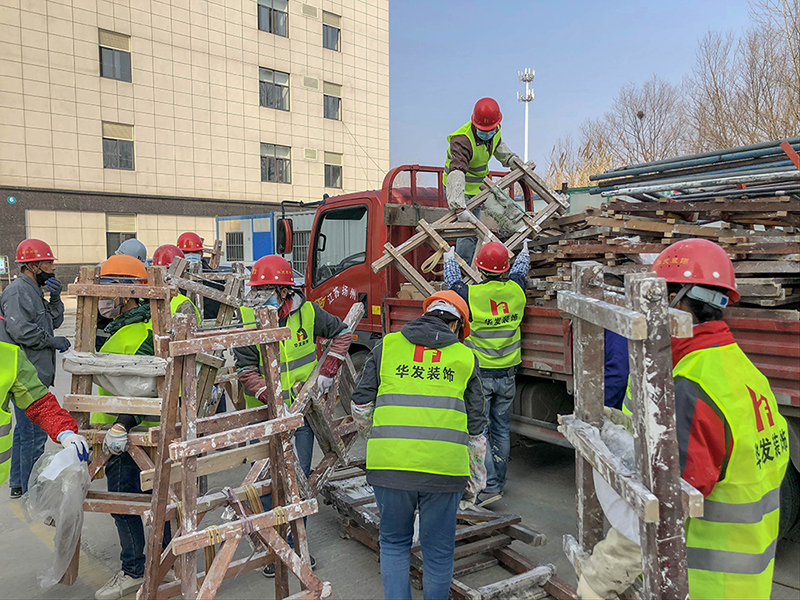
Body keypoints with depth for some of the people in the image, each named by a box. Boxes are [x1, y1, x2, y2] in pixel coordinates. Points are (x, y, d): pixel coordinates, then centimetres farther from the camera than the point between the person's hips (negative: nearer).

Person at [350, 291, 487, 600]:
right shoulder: (465, 356, 13)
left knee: (394, 543, 19)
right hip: (444, 465, 0)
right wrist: (478, 469, 35)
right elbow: (476, 427, 18)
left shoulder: (387, 345, 11)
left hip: (389, 460, 0)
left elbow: (360, 404, 16)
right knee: (438, 551, 16)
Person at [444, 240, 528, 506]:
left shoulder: (470, 295, -15)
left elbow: (452, 280, 8)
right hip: (507, 374, 5)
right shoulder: (515, 289, -5)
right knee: (502, 429, 15)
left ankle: (489, 486, -2)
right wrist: (525, 251, 42)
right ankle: (498, 480, 28)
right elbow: (521, 269, 19)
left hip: (479, 374, -4)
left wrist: (449, 257, 30)